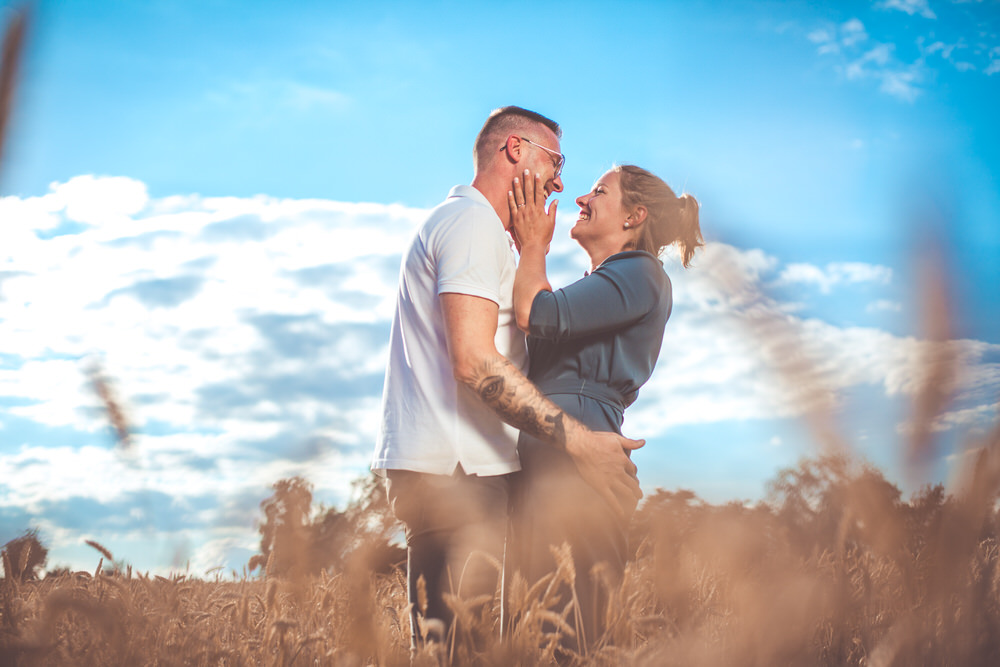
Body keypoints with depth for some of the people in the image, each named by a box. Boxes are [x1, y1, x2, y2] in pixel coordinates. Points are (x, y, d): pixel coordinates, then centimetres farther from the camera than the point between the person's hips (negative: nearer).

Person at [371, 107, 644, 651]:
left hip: (441, 465, 11)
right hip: (452, 468, -11)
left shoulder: (457, 221, 27)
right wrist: (577, 441, -20)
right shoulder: (473, 223, -7)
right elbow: (475, 361, -19)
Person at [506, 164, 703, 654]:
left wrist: (533, 247, 2)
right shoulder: (597, 284, 29)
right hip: (541, 458, 9)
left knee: (566, 639, -12)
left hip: (574, 459, -9)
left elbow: (536, 314, -15)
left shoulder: (639, 276, -3)